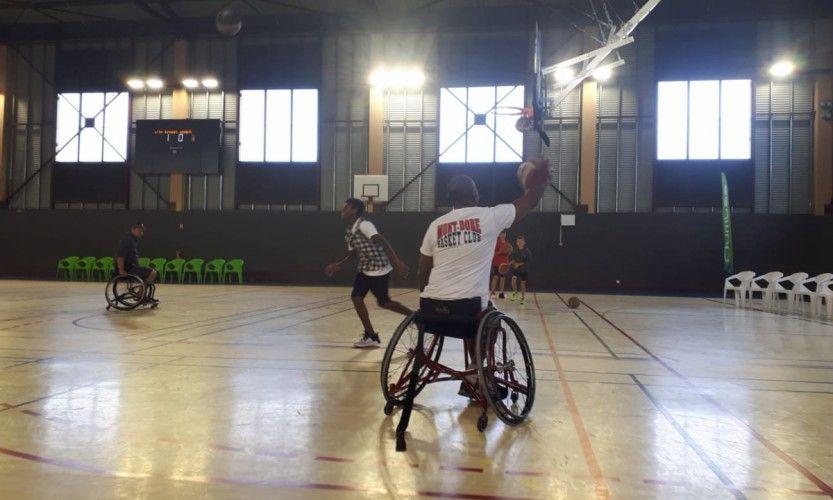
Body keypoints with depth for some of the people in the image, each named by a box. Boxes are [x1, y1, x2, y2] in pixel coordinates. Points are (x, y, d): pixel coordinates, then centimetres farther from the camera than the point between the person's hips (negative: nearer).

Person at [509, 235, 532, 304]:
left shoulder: (527, 251, -10)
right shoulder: (514, 251, -1)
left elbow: (528, 261, -13)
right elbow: (511, 259, 8)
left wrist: (519, 264, -19)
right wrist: (512, 262, -15)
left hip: (524, 270, -1)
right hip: (515, 269, 2)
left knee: (523, 283, 6)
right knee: (513, 278, -23)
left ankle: (523, 298, 24)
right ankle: (515, 293, -3)